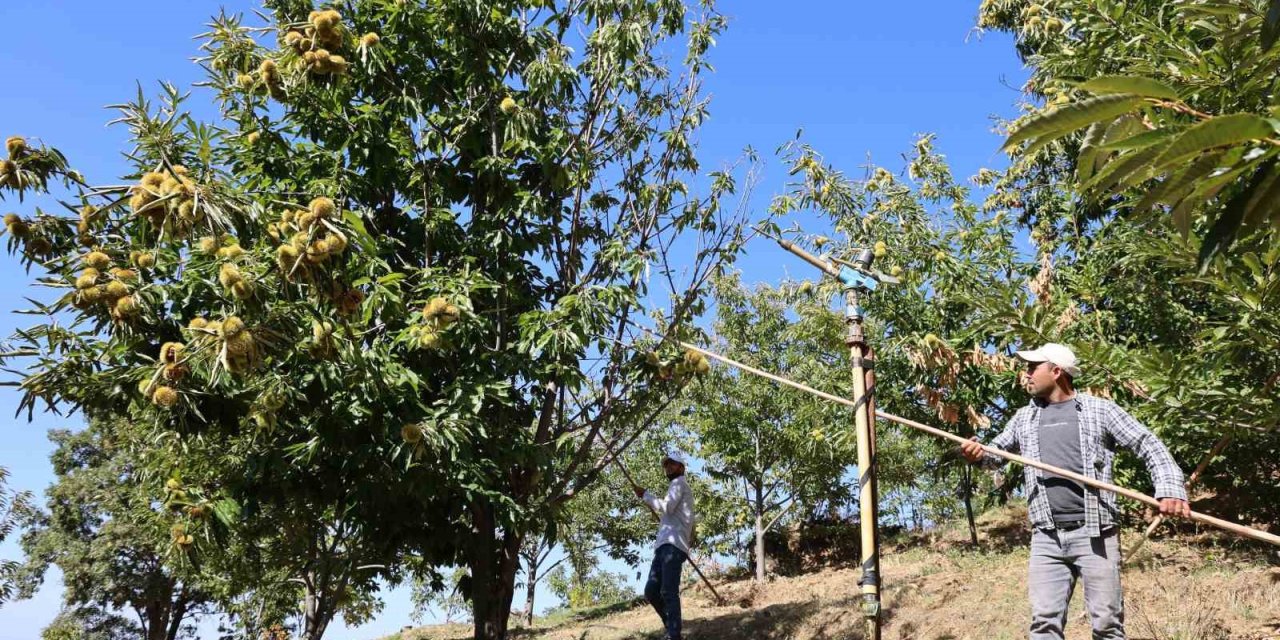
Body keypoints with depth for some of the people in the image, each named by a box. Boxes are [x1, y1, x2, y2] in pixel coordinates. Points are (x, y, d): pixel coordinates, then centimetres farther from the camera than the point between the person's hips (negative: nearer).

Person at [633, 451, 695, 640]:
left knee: (669, 592, -19)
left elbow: (667, 507, -13)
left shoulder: (679, 483, 5)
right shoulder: (679, 487, 34)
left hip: (673, 545, -10)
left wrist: (645, 495, -3)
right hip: (665, 545, 10)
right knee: (651, 591, 4)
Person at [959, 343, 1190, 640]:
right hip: (1046, 538, 4)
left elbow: (1149, 446, 3)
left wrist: (1170, 488, -14)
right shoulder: (1025, 418, 16)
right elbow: (996, 453, 25)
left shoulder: (1099, 410, 4)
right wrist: (978, 454, 0)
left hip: (1094, 535, -3)